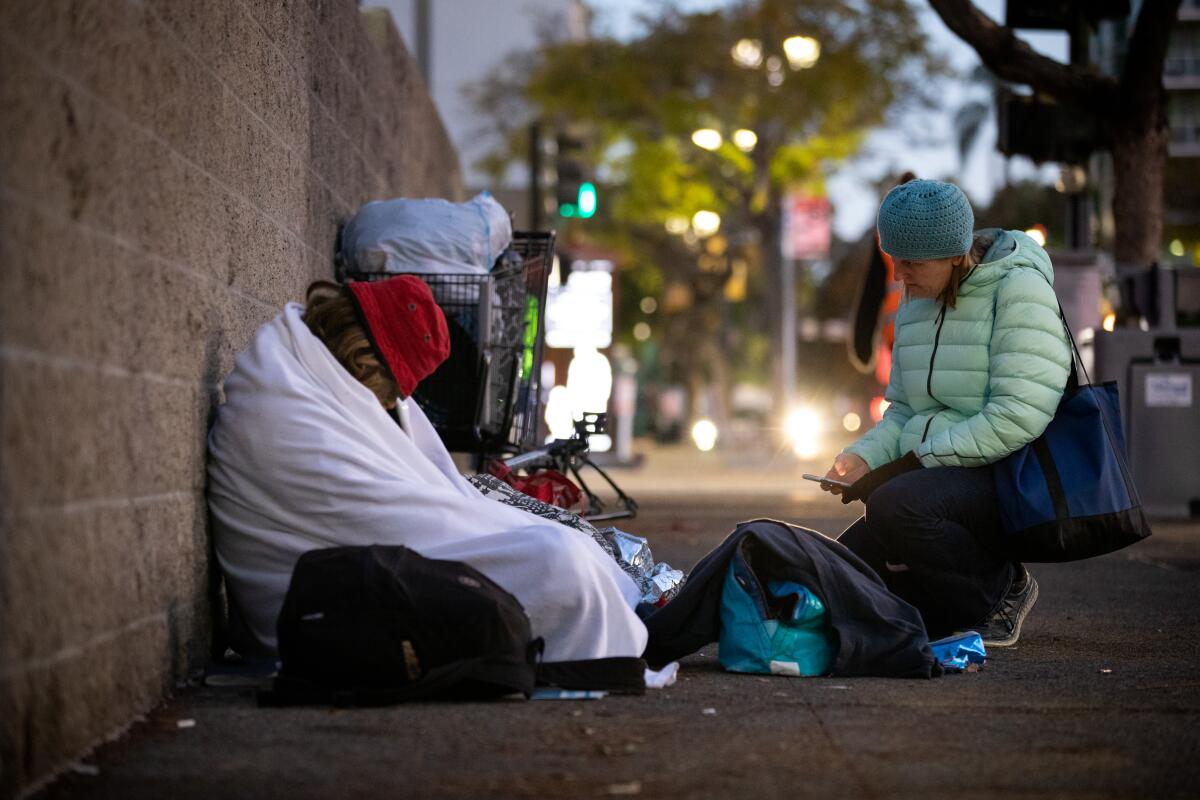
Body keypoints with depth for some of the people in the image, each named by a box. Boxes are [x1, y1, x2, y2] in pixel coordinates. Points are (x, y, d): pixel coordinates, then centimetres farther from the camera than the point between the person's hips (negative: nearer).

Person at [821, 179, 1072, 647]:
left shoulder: (1019, 289, -11)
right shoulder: (916, 303, 14)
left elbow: (1018, 419, -21)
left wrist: (910, 463, -19)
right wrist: (863, 456, -2)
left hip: (1010, 483, -8)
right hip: (940, 483, 8)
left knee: (895, 506, -36)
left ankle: (1000, 590, -10)